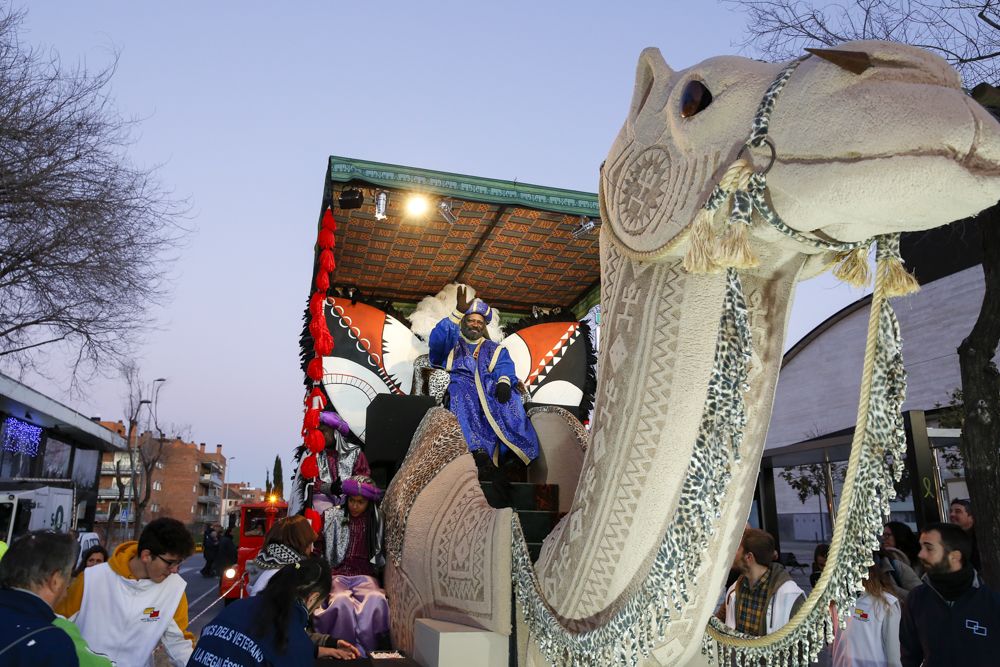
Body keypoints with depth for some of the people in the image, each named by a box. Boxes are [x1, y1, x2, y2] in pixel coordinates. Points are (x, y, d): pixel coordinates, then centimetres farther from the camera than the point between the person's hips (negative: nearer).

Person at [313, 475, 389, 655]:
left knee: (376, 601, -33)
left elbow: (381, 557, 16)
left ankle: (367, 651, -20)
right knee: (342, 602, -35)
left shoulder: (376, 520, 10)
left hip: (365, 576, 1)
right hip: (337, 575, -1)